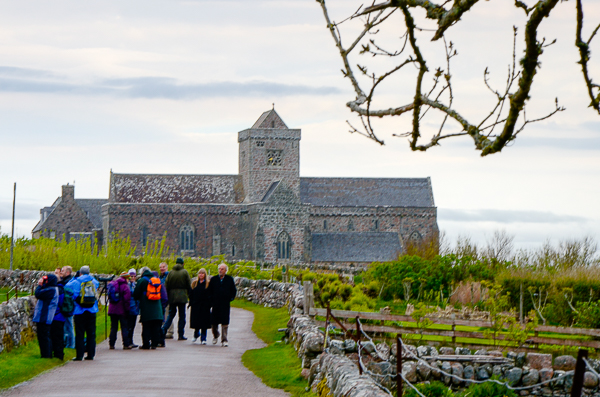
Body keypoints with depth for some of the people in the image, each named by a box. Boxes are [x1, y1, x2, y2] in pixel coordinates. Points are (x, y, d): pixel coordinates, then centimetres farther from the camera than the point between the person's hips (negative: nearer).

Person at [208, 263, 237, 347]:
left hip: (225, 304, -2)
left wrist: (230, 299, -1)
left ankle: (224, 340, -4)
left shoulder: (230, 279, 4)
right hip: (215, 304, 2)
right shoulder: (213, 279, 7)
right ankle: (215, 336, 35)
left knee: (225, 323, -6)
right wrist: (211, 301, 1)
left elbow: (233, 291, 10)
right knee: (214, 322, 9)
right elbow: (209, 291, 10)